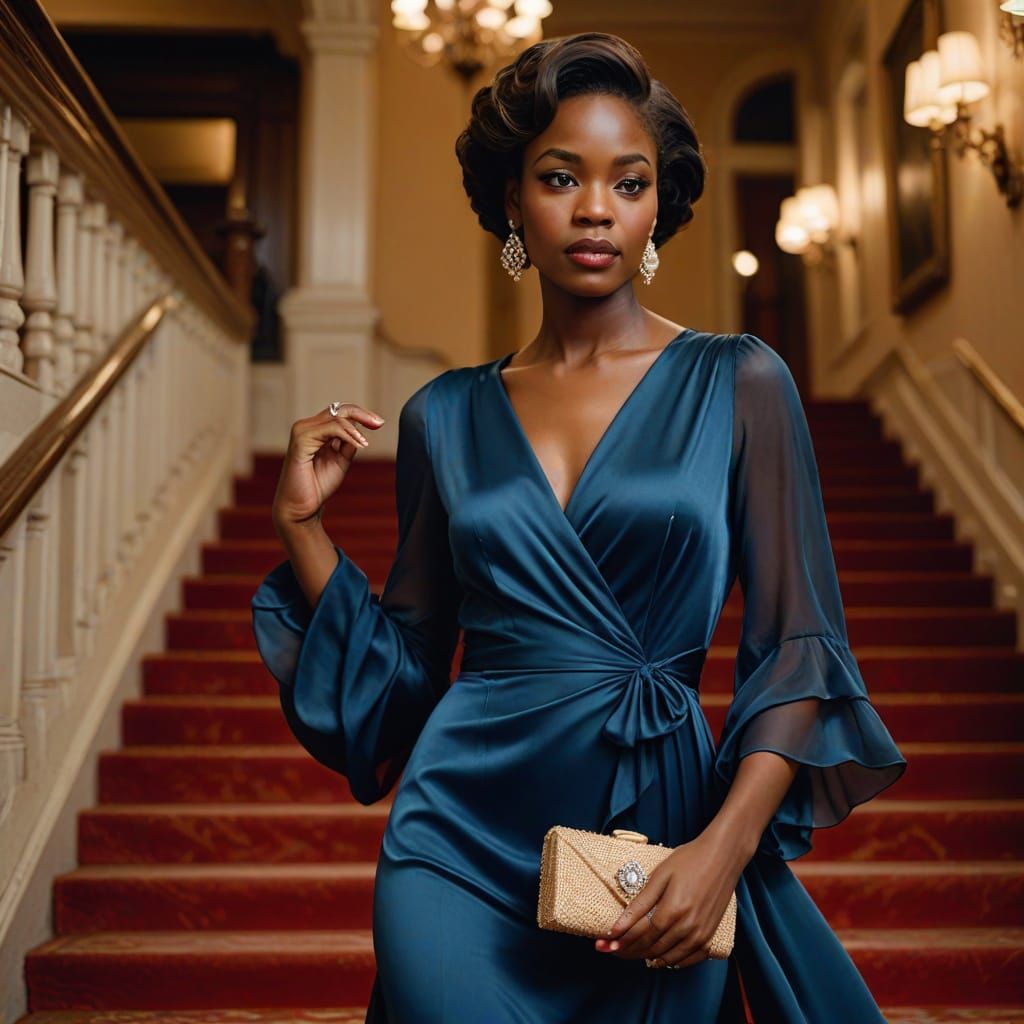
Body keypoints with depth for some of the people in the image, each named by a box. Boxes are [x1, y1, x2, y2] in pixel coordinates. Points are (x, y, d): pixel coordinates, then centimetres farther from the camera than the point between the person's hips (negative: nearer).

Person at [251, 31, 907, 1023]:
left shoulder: (738, 384, -3)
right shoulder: (444, 415, 4)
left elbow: (796, 644, -5)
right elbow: (407, 661, 9)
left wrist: (726, 846, -16)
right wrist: (303, 522, -2)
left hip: (661, 830, 0)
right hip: (463, 838, 1)